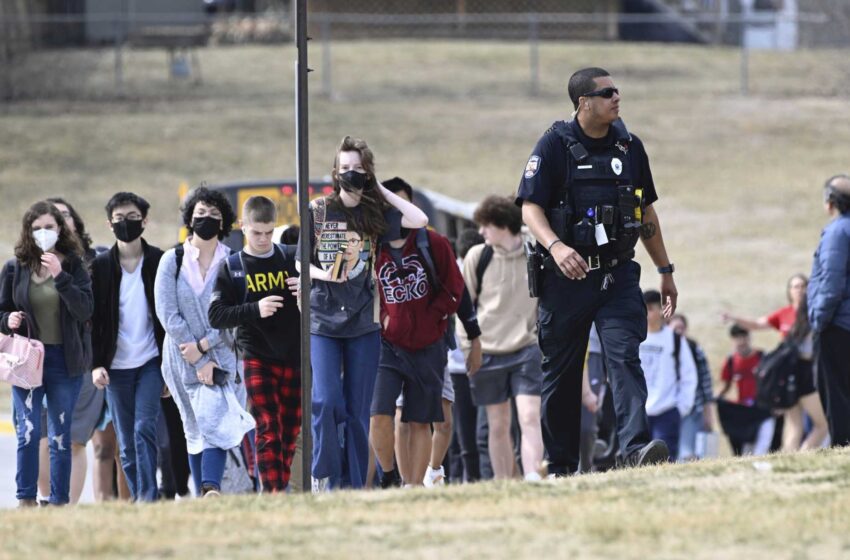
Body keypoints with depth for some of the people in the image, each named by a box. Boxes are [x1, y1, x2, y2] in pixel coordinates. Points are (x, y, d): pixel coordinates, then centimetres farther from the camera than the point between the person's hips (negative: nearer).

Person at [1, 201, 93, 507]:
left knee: (60, 436, 5)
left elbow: (85, 310, -11)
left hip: (65, 361, 0)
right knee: (29, 431, -11)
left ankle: (59, 502, 10)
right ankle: (26, 501, -6)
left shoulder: (74, 266, 1)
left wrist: (60, 276, -20)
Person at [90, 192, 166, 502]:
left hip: (150, 362, -2)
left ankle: (148, 497, -16)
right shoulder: (101, 266, 5)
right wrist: (96, 364, -5)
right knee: (126, 441, 2)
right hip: (116, 366, 2)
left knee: (144, 429, -15)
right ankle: (138, 499, 8)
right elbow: (93, 319, 4)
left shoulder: (160, 262, 2)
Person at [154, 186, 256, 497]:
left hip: (221, 356, -1)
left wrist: (203, 346, -11)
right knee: (195, 431, 3)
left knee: (216, 424, -16)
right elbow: (168, 314, -3)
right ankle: (204, 495, 4)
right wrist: (201, 362, -8)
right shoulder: (172, 261, 4)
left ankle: (211, 488, -27)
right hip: (183, 358, 1)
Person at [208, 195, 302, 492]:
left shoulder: (292, 258, 7)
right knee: (268, 431, -13)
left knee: (290, 431, 6)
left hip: (295, 356, 3)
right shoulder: (231, 268, 4)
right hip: (257, 359, -3)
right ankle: (273, 496, -18)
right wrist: (255, 310, -19)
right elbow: (216, 315, -4)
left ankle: (282, 489, 16)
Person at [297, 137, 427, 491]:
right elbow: (300, 263, 7)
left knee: (357, 410, 3)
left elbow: (419, 220, -9)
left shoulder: (375, 213, 6)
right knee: (326, 402, -15)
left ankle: (353, 485, 8)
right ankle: (323, 476, -1)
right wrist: (323, 274, -14)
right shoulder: (317, 212, 4)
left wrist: (380, 189, -2)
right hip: (323, 321, -1)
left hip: (363, 325, 1)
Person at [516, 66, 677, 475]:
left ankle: (636, 446, -29)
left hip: (618, 276, 2)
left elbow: (646, 212, 21)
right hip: (566, 277, -2)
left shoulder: (629, 147, 11)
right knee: (561, 373, 5)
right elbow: (530, 207, -10)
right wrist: (556, 246, -28)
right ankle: (560, 467, 14)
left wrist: (665, 271, 22)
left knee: (624, 356, -16)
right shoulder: (555, 146, -3)